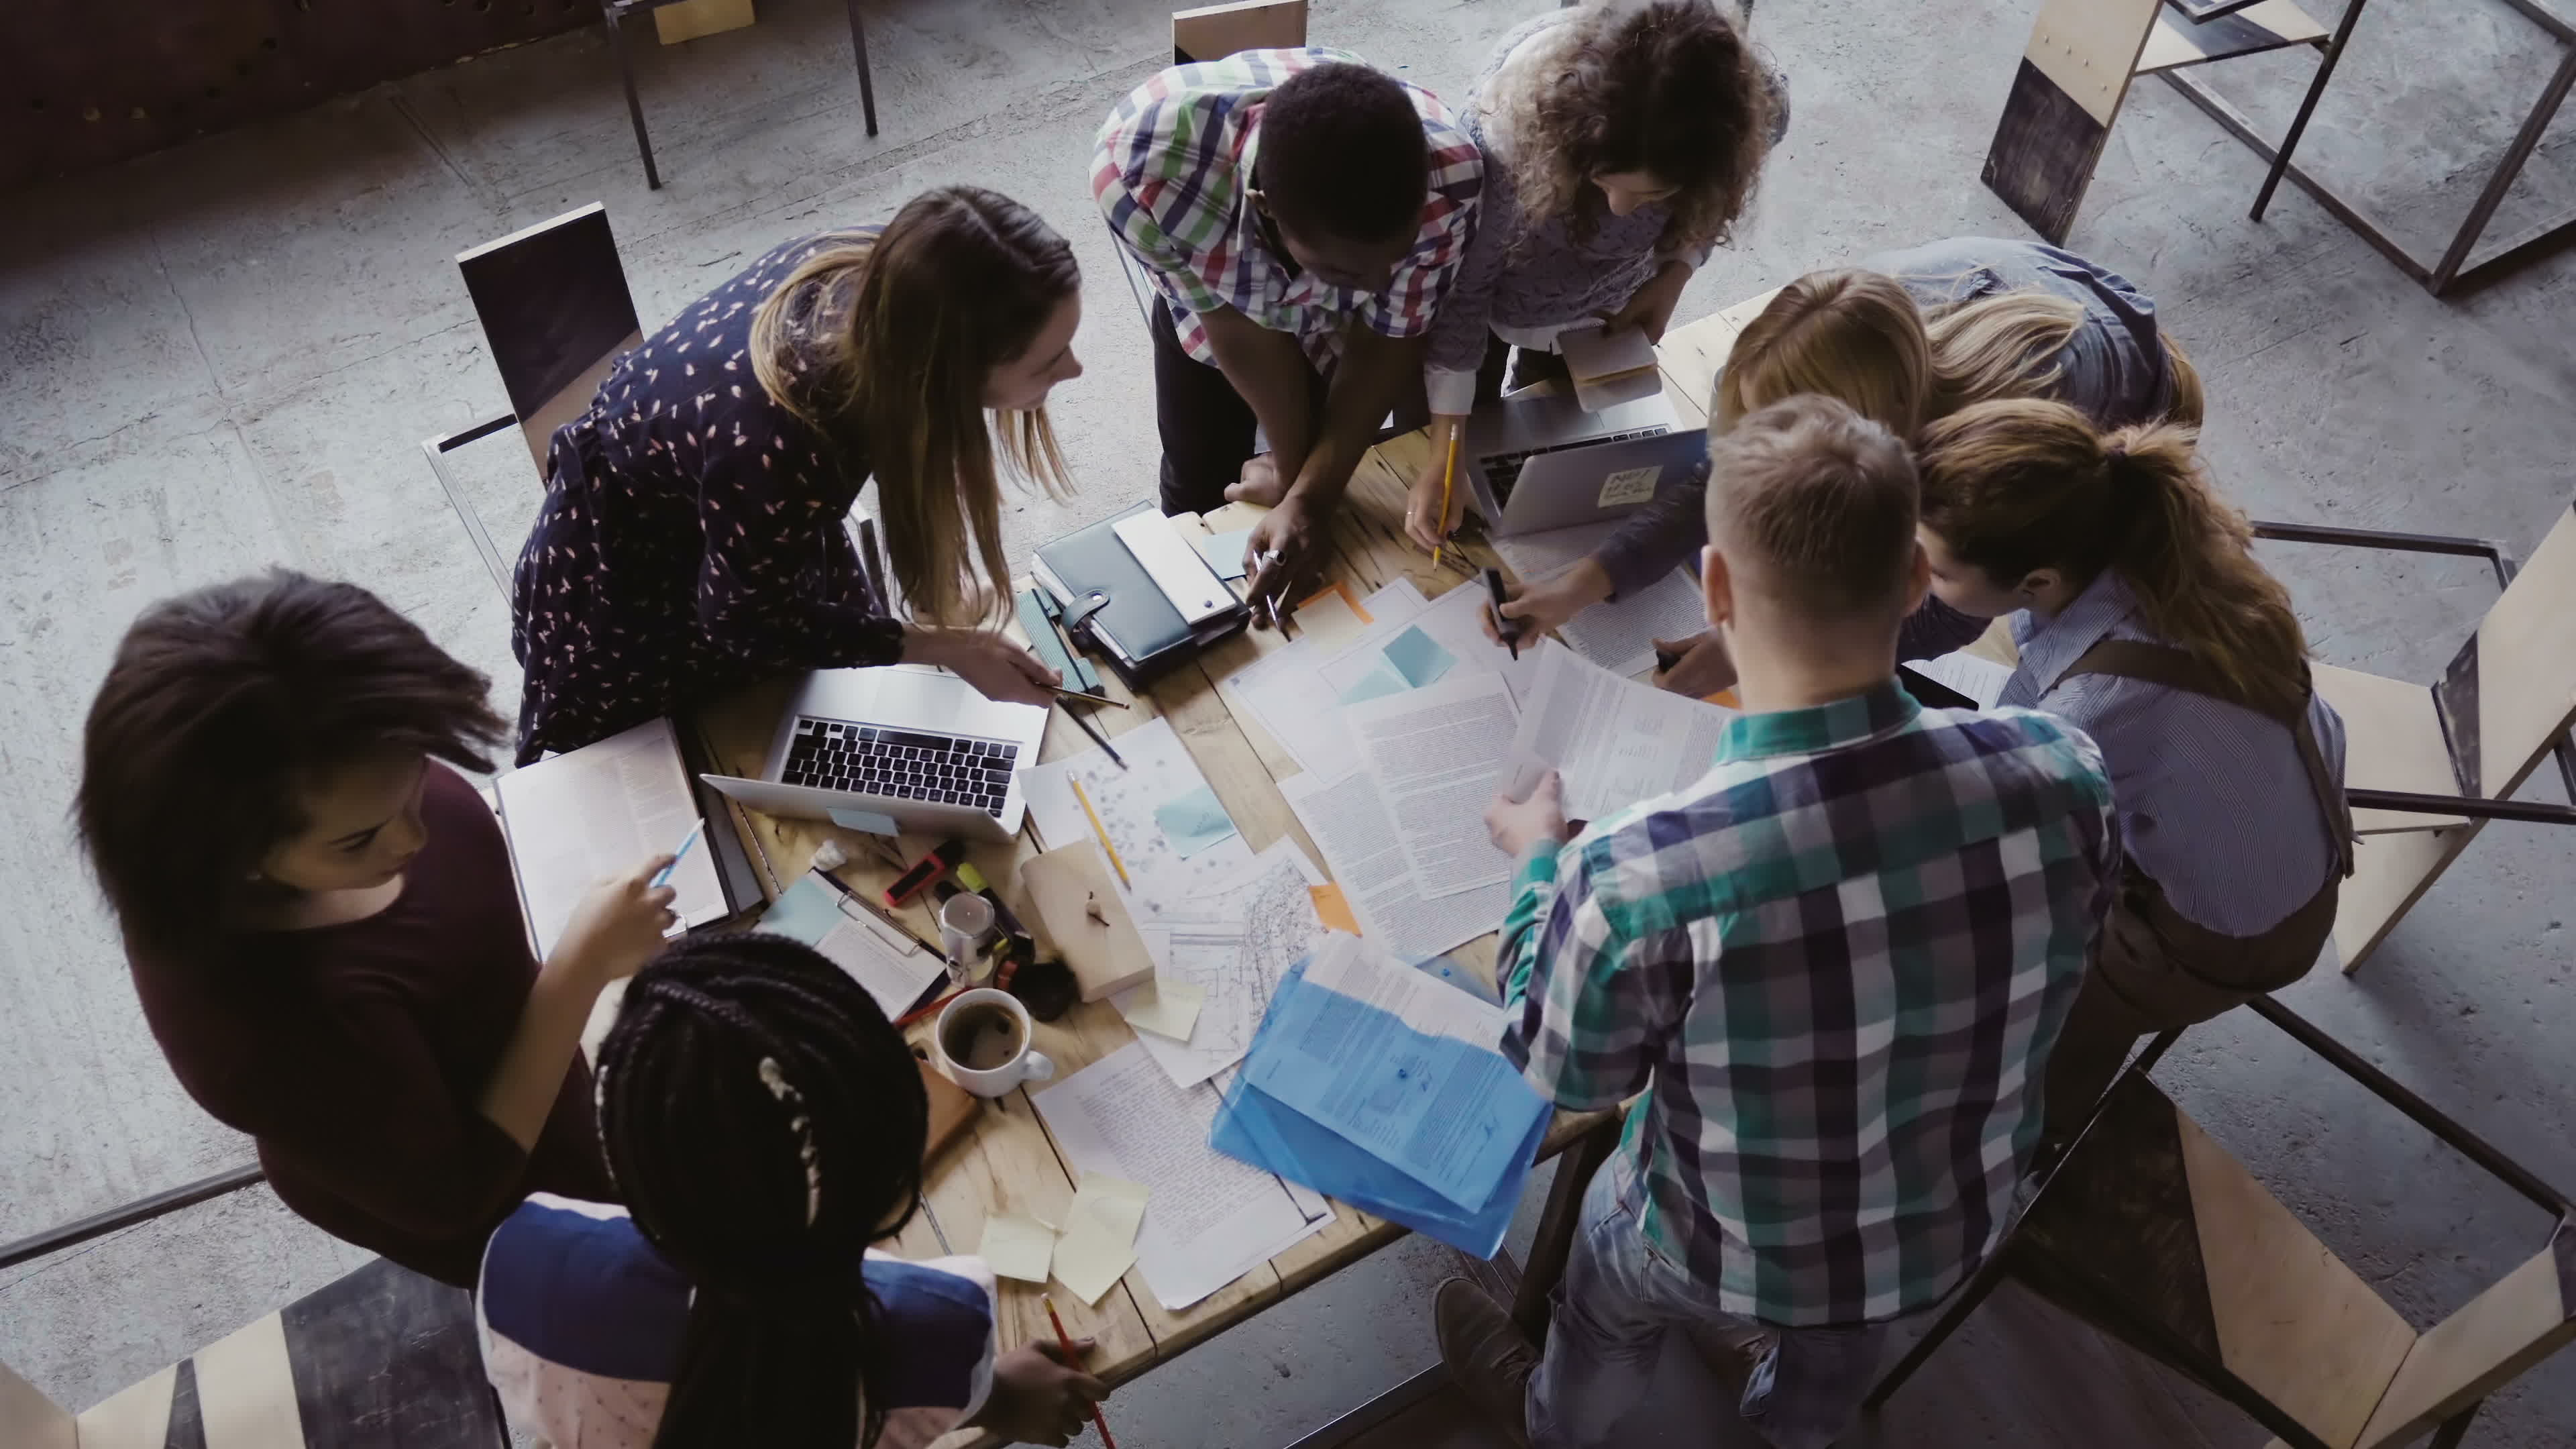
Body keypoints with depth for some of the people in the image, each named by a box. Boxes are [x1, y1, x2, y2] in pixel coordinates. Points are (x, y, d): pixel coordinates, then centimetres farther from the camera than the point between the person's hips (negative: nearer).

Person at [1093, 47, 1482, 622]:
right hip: (1211, 304, 0)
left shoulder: (1449, 174, -43)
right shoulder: (1139, 166, -46)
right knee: (1199, 489, 18)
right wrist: (1294, 472, -16)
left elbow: (1388, 340, -25)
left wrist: (1310, 498, -29)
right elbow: (1240, 325, -28)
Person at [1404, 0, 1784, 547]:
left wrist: (1674, 275, -23)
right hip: (1488, 274, -2)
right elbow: (1462, 285, -29)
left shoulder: (1756, 114, -34)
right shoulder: (1513, 121, -44)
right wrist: (1444, 452, -28)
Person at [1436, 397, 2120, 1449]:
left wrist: (1538, 866, -2)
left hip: (1734, 1261, -2)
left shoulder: (1633, 882, -41)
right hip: (1961, 1225, 3)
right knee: (1834, 1363, 39)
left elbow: (1567, 1073, -18)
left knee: (1608, 1300, 35)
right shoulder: (2061, 776, -30)